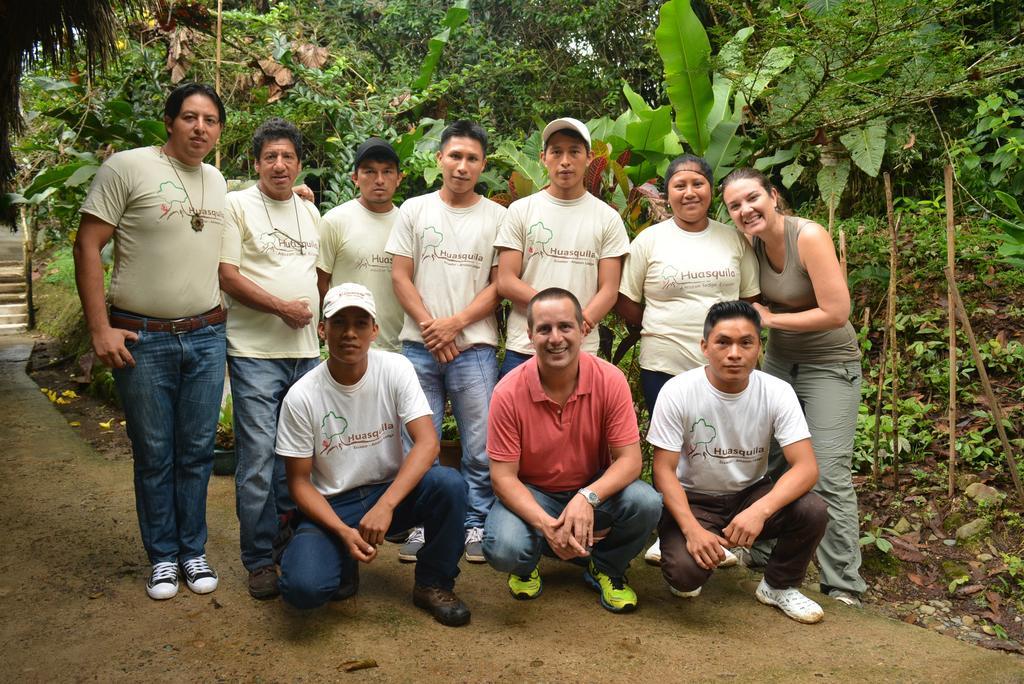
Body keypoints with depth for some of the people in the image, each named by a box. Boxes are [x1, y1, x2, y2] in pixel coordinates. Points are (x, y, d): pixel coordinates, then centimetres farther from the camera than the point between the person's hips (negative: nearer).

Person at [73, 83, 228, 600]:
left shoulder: (218, 182, 10)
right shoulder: (127, 168, -7)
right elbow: (87, 246, -8)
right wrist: (100, 328, -13)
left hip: (206, 338, 4)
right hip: (142, 339, -4)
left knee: (197, 453, 11)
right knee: (153, 456, 7)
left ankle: (193, 550, 26)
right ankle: (163, 556, 23)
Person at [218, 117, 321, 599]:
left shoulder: (310, 212, 16)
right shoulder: (237, 206, -2)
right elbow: (227, 275, -10)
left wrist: (318, 317, 11)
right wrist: (281, 307, -13)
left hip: (307, 351, 6)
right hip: (256, 352, -6)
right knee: (258, 458, -5)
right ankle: (259, 560, 5)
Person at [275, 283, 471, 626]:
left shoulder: (395, 369, -11)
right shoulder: (301, 396, -13)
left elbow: (427, 442, -19)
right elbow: (299, 482, -7)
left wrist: (385, 505, -32)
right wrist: (344, 532, -22)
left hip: (391, 490, 2)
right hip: (332, 505, -1)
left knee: (450, 484, -29)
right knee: (303, 587, -29)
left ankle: (433, 585, -3)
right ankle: (343, 563, 10)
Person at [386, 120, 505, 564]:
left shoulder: (497, 217, 7)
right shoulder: (414, 210, 10)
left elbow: (500, 284, 1)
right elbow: (400, 277, 5)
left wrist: (455, 323, -10)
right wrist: (428, 326, -7)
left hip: (475, 347, -1)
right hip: (419, 345, 1)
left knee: (480, 445, 1)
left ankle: (476, 524, 15)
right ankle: (420, 525, 18)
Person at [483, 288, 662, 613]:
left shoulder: (610, 380, -16)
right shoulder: (509, 392, -19)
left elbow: (629, 459, -16)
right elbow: (503, 476, -16)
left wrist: (587, 497, -35)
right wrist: (545, 524, -32)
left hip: (595, 487, 2)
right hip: (531, 493, -1)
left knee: (646, 503, -28)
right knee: (503, 549, -31)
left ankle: (605, 568, 6)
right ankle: (526, 567, 12)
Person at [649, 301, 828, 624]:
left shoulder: (777, 393, -14)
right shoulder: (677, 392, -19)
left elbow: (806, 466, -20)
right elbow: (664, 470, -16)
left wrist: (760, 510, -37)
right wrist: (692, 529, -30)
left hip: (751, 495, 3)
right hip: (693, 500, -2)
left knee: (812, 510, -25)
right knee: (685, 572, -30)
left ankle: (779, 586, 5)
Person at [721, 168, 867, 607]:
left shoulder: (809, 237, -22)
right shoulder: (751, 243, -5)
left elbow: (836, 312, -24)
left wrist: (770, 319, -16)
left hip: (829, 365, -6)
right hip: (778, 361, 6)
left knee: (829, 475, -8)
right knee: (767, 462, 12)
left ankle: (844, 585, 4)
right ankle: (764, 553, 29)